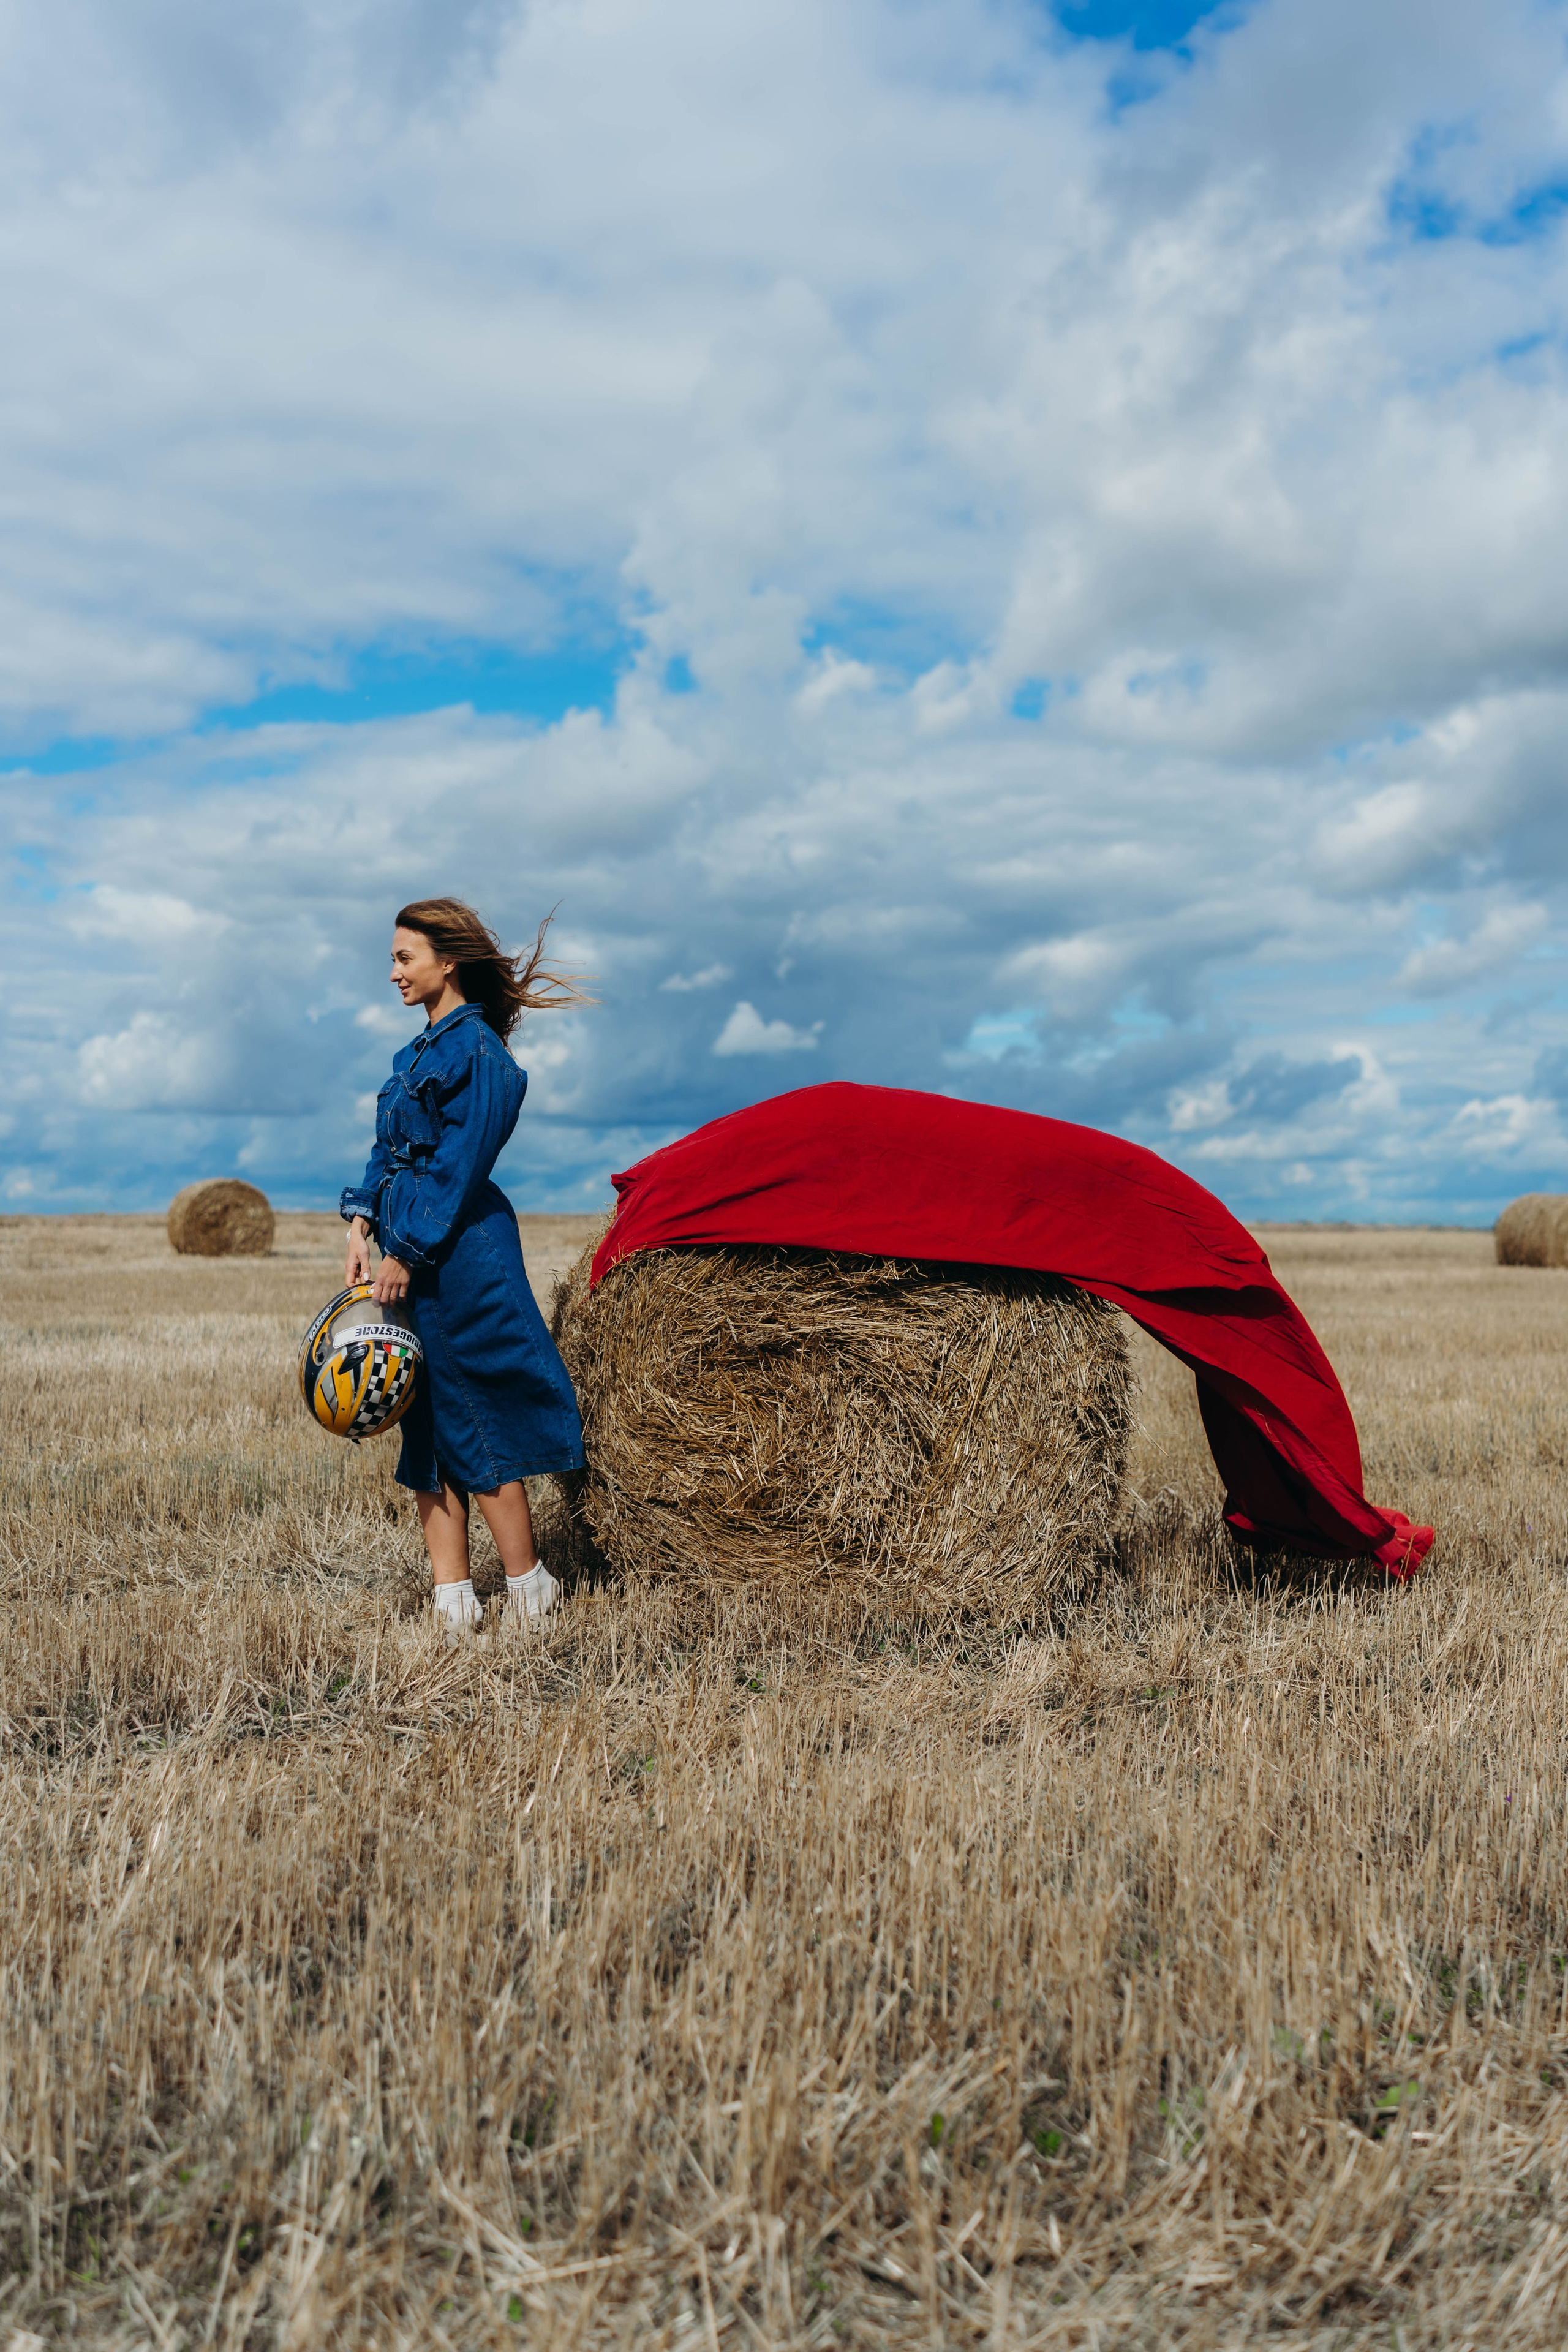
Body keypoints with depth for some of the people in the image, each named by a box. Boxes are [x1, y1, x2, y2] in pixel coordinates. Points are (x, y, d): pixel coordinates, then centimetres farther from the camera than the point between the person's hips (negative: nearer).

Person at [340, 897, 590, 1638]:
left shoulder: (476, 1048, -13)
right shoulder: (422, 1050, 15)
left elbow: (459, 1166, -17)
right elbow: (389, 1151, 17)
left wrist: (407, 1250, -16)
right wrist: (363, 1224, 4)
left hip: (458, 1253, -9)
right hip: (408, 1249, 9)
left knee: (475, 1421, -2)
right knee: (426, 1424, 9)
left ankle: (530, 1591, 10)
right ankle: (452, 1598, 14)